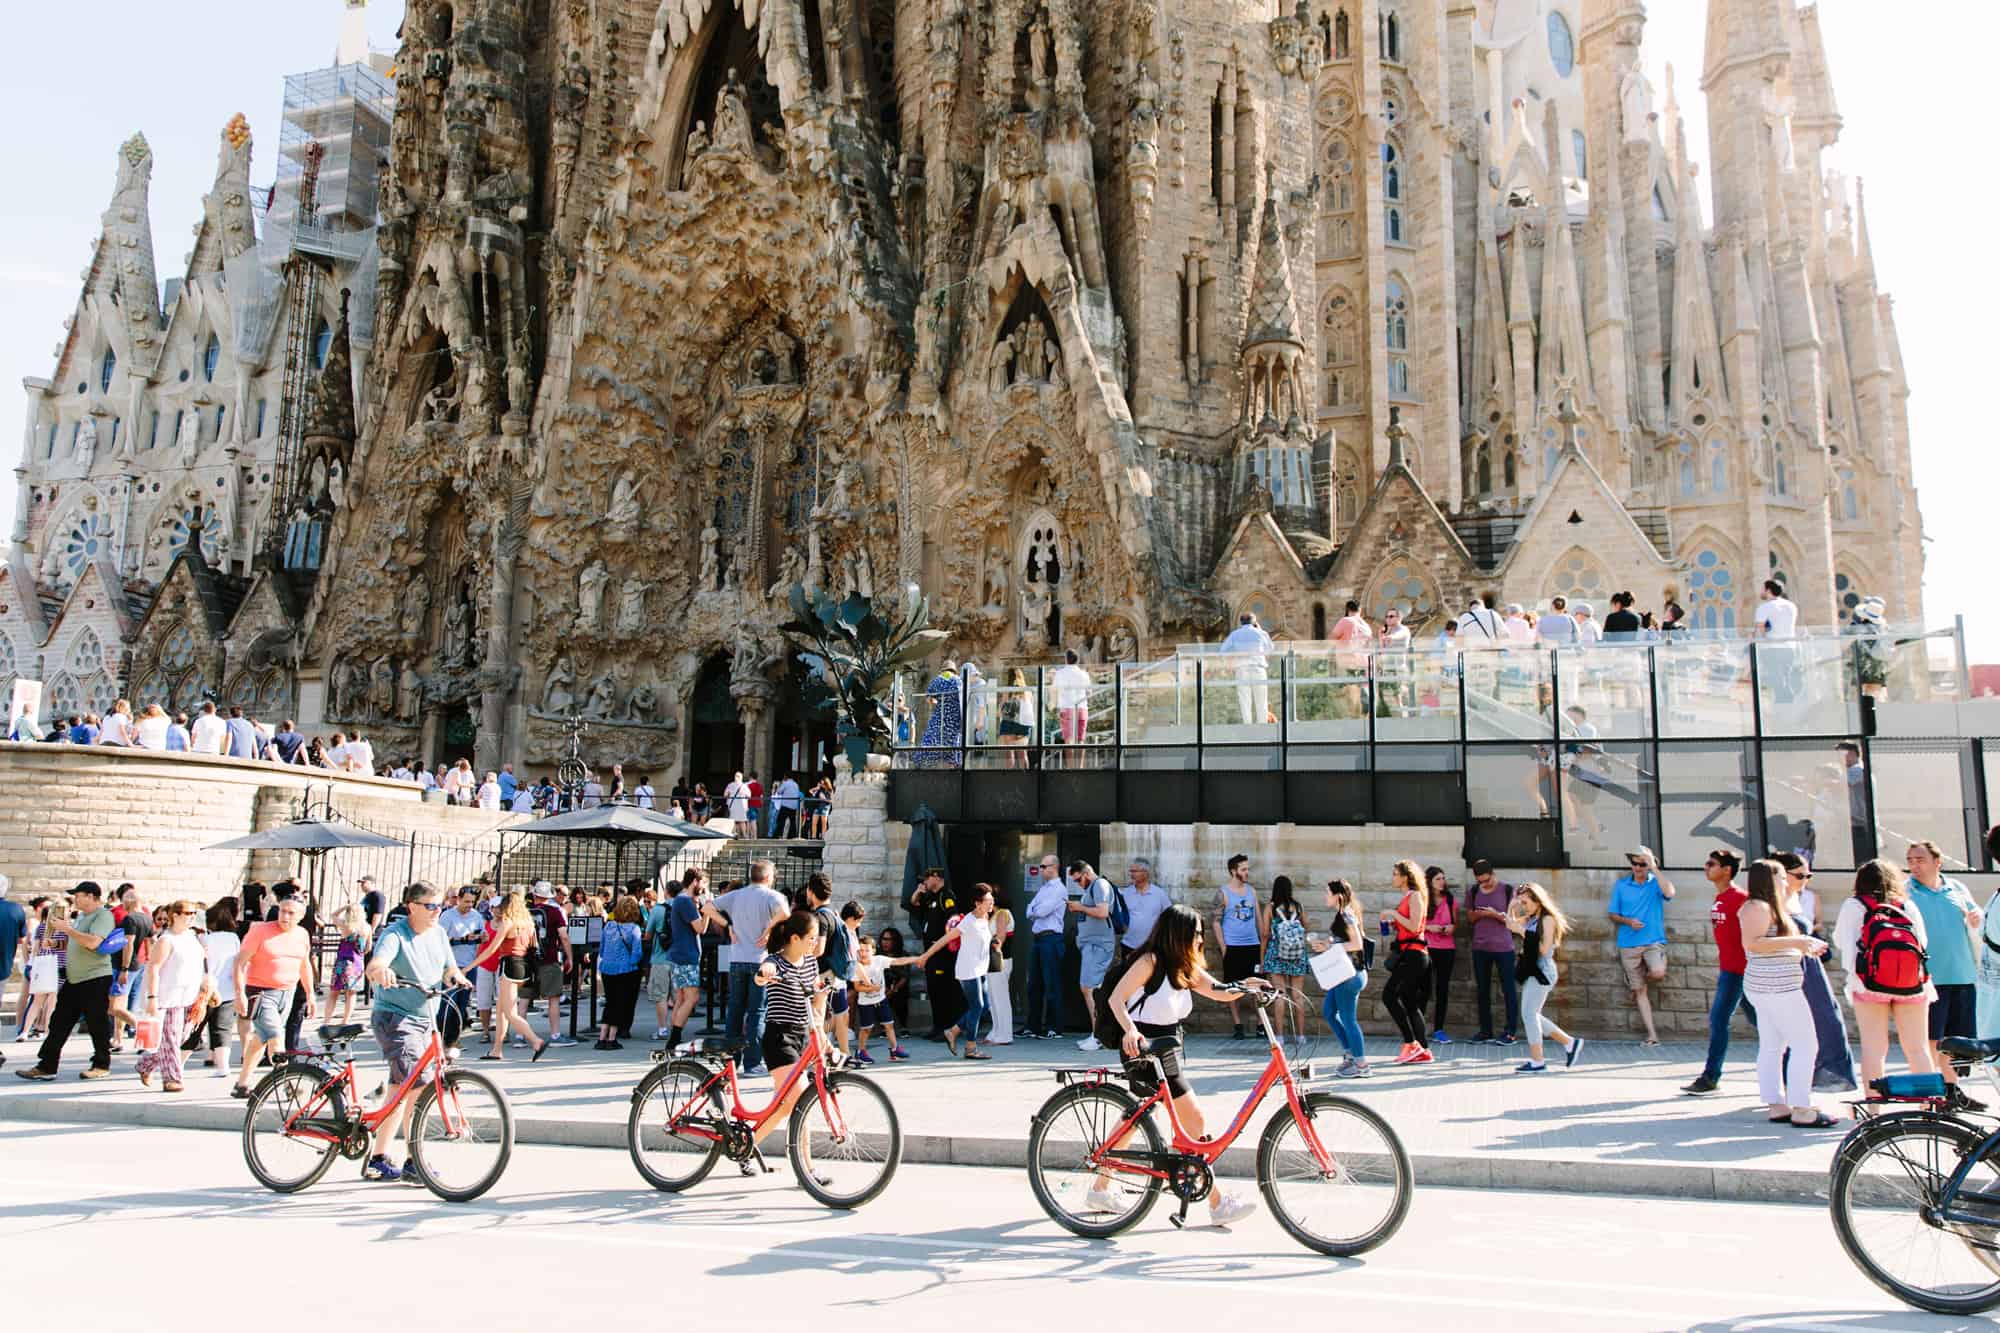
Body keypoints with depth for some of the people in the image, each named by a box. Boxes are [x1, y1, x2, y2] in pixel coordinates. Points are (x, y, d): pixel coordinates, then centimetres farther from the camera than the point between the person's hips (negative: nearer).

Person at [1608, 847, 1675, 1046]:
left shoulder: (1656, 882, 1)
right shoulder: (1621, 885, 6)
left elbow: (1669, 893, -23)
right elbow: (1612, 915, 9)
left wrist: (1654, 869, -22)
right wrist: (1628, 921, -10)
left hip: (1654, 941, -2)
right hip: (1629, 944, 2)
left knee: (1658, 974, -28)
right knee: (1640, 991, 4)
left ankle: (1633, 980, 7)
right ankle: (1652, 1035, 11)